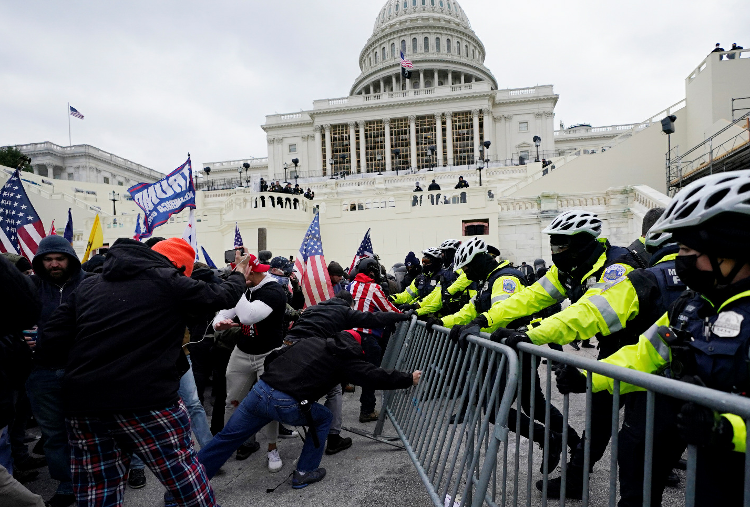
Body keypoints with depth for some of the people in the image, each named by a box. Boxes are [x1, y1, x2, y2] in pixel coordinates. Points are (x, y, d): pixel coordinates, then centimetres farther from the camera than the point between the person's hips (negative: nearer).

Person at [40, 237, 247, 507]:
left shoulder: (88, 285, 11)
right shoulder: (169, 282, -3)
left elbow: (51, 342, 9)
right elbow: (223, 295, 8)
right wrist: (238, 275, 27)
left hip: (82, 403, 6)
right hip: (147, 402, -5)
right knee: (187, 480, 11)